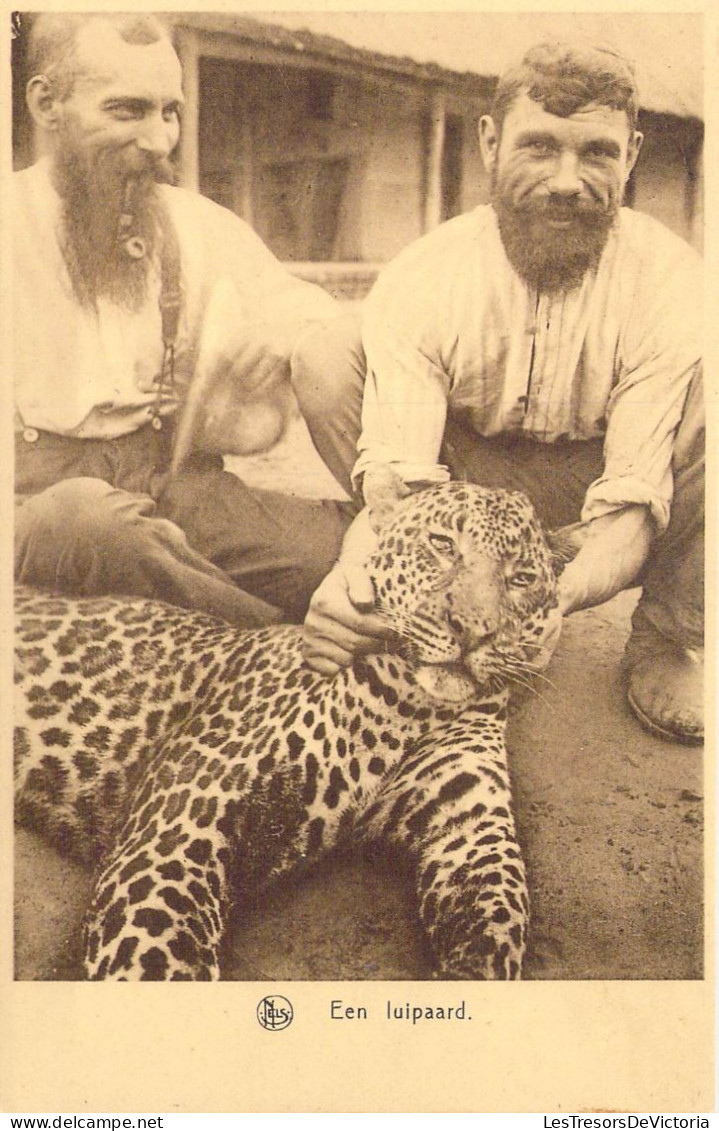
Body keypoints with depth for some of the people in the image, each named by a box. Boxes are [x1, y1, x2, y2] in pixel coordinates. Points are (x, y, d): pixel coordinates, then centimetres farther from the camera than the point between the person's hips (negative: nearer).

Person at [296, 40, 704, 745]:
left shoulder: (671, 282, -23)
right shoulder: (420, 281, -22)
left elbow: (630, 509, -29)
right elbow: (394, 482, -31)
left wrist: (556, 596, -51)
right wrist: (355, 576, -54)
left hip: (594, 480, 0)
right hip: (474, 473, 1)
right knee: (327, 365, -23)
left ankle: (666, 640, -9)